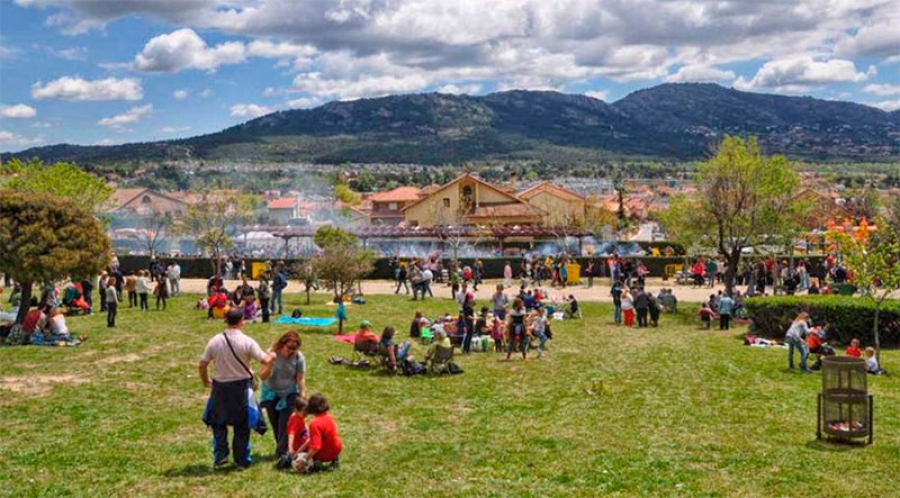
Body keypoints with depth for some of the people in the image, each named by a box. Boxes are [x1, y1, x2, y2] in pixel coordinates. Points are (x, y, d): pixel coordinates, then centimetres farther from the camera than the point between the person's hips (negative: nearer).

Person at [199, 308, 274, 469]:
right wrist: (273, 356, 11)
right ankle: (241, 460, 18)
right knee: (242, 425, 12)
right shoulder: (247, 342, -13)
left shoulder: (215, 341, -5)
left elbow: (202, 365, -1)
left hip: (220, 386, 1)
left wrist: (205, 382, 16)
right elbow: (265, 360, -12)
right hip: (241, 386, -1)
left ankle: (220, 456, 13)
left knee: (218, 423, 19)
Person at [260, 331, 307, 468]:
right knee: (275, 423, 8)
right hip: (271, 394, 1)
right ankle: (281, 449, 25)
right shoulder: (271, 353, -18)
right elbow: (262, 377, -19)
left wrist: (303, 397, -12)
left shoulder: (299, 357, -17)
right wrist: (270, 363, -35)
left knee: (284, 423, -14)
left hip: (289, 395, -1)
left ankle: (283, 453, -16)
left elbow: (301, 379, -10)